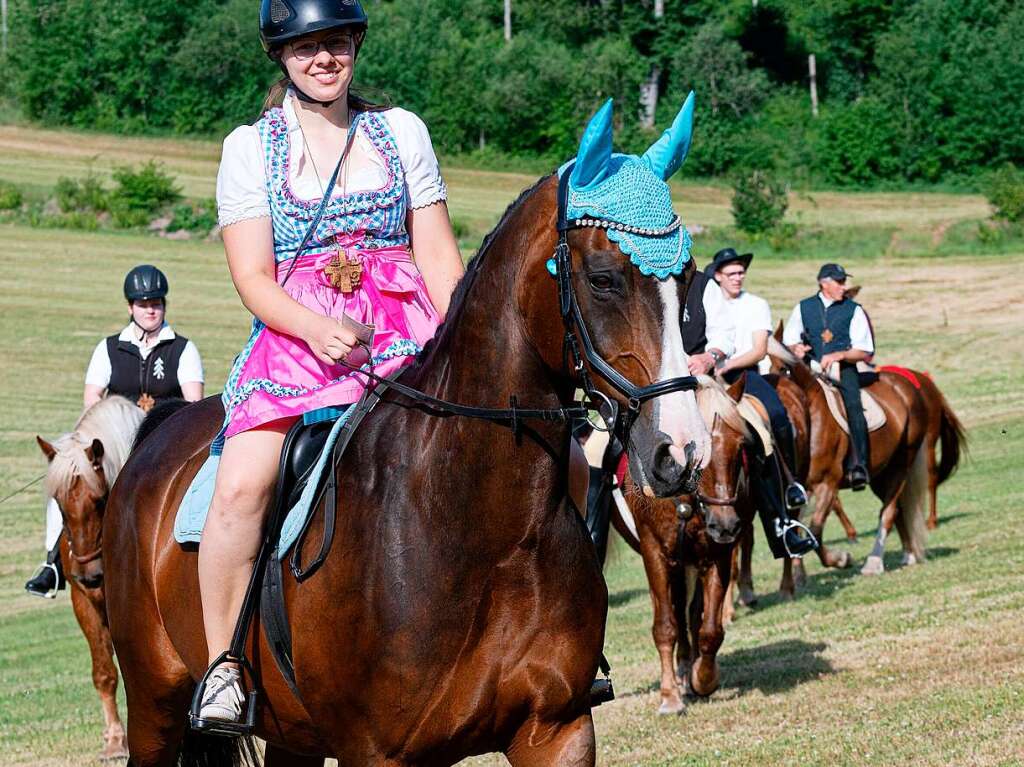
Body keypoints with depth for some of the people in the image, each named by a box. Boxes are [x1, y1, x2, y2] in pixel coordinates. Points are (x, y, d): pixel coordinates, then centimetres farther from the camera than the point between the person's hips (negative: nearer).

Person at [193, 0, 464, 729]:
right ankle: (222, 665, -14)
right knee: (242, 484, -25)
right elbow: (254, 276, 0)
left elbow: (439, 259, 13)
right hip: (296, 335, -2)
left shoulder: (402, 131, 14)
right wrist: (317, 330, -19)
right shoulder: (250, 147, 9)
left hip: (402, 331, 2)